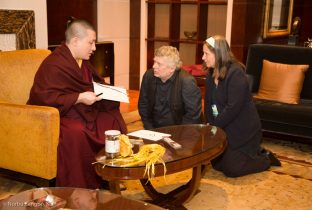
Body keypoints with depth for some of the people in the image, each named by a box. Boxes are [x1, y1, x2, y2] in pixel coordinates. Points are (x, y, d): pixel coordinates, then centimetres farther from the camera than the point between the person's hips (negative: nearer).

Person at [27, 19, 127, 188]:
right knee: (76, 132, -38)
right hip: (59, 115, -8)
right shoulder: (54, 65, -16)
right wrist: (79, 98, -27)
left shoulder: (83, 63, 12)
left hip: (85, 112, 9)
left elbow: (96, 84, 25)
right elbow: (45, 98, -24)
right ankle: (77, 189, -23)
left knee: (114, 120, -11)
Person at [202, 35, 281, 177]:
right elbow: (208, 103, 4)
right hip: (225, 129, 8)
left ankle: (265, 159, 16)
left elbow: (233, 107, -26)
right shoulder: (211, 74, 4)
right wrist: (210, 126, -9)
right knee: (216, 163, 10)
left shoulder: (236, 73, -22)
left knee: (231, 169, -9)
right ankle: (255, 153, 27)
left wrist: (214, 127, -19)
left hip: (243, 129, -8)